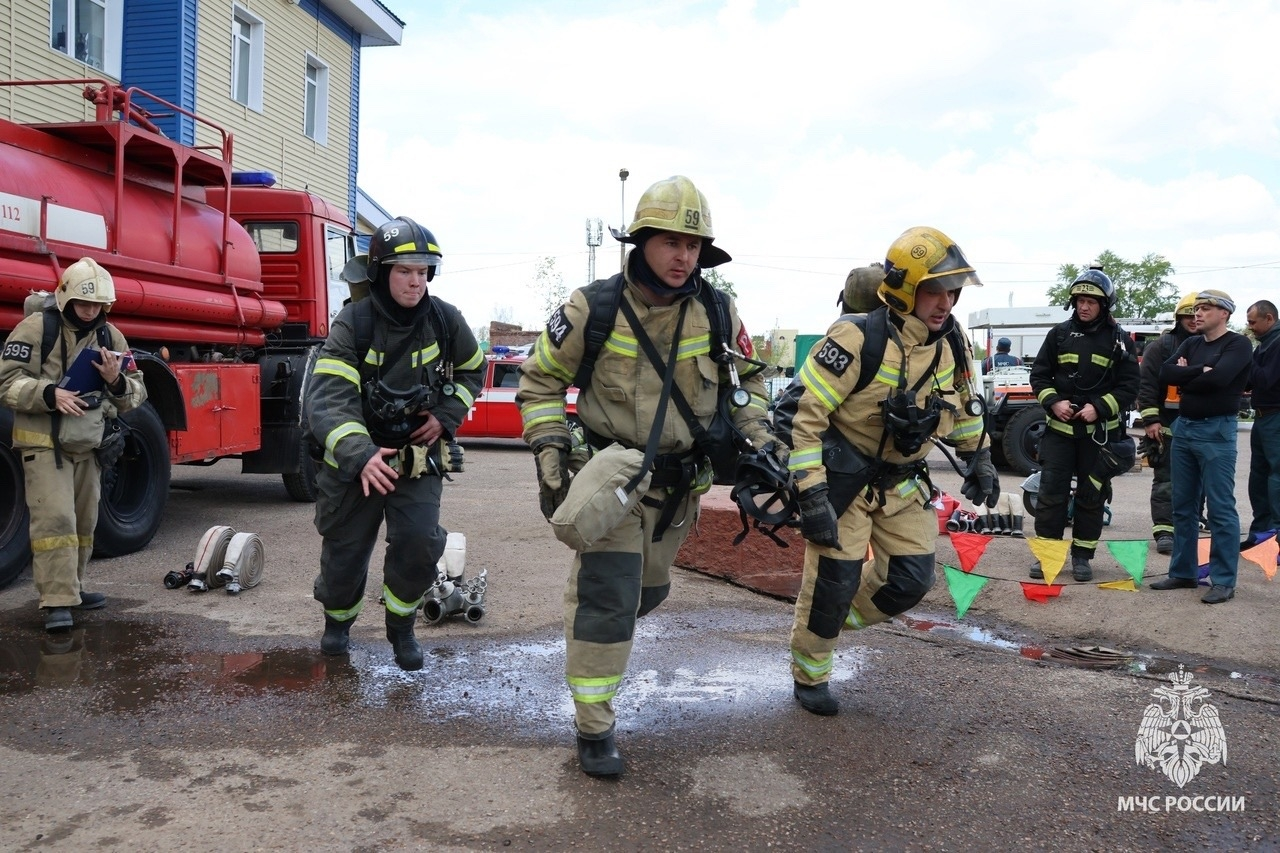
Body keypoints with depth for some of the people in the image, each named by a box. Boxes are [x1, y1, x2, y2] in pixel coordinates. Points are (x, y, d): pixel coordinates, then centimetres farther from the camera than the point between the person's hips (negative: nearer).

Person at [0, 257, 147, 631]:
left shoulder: (111, 337, 7)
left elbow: (135, 395, 9)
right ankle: (57, 602, -11)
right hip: (43, 443, -6)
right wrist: (50, 394, -27)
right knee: (54, 518, -14)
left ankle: (69, 588, 27)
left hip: (88, 445, 6)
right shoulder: (35, 328, -8)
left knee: (84, 521, 13)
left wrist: (117, 382, -14)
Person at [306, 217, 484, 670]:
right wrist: (360, 455, -45)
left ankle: (401, 628, 13)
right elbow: (328, 399, -29)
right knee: (345, 550, 10)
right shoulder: (352, 325, -18)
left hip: (417, 455, 2)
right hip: (355, 456, -1)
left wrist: (446, 416, -4)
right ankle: (338, 621, 42)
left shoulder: (445, 321, -8)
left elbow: (472, 370, 13)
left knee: (420, 542, -16)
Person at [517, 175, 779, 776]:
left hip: (679, 483, 5)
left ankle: (593, 630, 54)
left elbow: (746, 379, 10)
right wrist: (549, 452, -15)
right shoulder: (592, 309, -16)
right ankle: (594, 730, 4)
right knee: (606, 599, -10)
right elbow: (540, 382, -5)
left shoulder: (718, 313, -7)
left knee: (648, 590, 21)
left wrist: (757, 439, -3)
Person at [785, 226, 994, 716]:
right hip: (845, 478, -7)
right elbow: (804, 414, -23)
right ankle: (809, 677, 21)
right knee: (833, 580, -2)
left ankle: (830, 618, 30)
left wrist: (979, 460, 17)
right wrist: (811, 494, -26)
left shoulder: (947, 344, -2)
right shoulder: (857, 339, -24)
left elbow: (964, 404, 19)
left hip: (903, 482, 7)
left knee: (912, 580, 6)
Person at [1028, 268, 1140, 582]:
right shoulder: (1060, 333, 4)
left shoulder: (1118, 339, 0)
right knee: (1051, 490, -1)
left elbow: (1129, 386, -1)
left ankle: (1082, 555, 16)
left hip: (1100, 430, -1)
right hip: (1059, 426, 1)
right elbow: (1039, 374, 6)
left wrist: (1099, 408, -15)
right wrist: (1053, 402, -11)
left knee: (1091, 495, 7)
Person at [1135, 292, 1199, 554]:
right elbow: (1147, 385, -8)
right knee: (1165, 481, -3)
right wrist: (1150, 420, -15)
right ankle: (1164, 531, 0)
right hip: (1167, 426, -5)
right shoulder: (1161, 346, -3)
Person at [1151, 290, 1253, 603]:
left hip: (1217, 431, -7)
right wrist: (1200, 372, -12)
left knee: (1220, 508, -5)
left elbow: (1218, 378, -21)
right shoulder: (1191, 344, 15)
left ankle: (1224, 582, 0)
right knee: (1183, 506, 10)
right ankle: (1183, 572, 19)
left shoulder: (1238, 345, -4)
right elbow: (1166, 373, 0)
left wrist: (1185, 376, -5)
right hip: (1183, 427, 7)